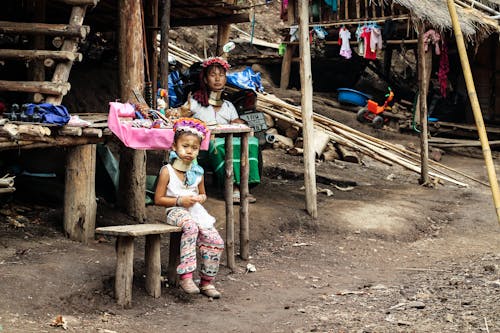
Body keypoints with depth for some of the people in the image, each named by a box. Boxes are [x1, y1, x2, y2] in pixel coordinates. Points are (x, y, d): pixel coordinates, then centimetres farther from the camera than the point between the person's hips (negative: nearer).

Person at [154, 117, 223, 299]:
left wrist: (200, 198, 1)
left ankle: (207, 282, 3)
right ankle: (185, 277, -38)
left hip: (196, 210, 6)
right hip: (176, 211, -5)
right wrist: (180, 200, -15)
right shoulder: (167, 171, -4)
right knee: (191, 226, -38)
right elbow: (158, 199, -4)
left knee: (216, 242, -13)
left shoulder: (197, 172, 11)